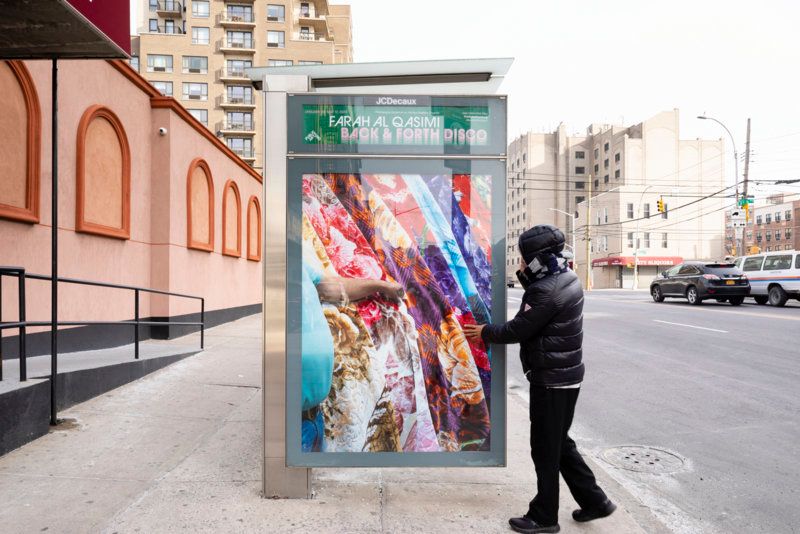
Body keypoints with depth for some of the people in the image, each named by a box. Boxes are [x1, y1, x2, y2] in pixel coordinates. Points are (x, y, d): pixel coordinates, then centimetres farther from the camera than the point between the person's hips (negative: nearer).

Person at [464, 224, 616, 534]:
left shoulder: (547, 291, -24)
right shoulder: (565, 278, 7)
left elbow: (518, 329, -18)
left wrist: (485, 333, -3)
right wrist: (526, 276, 3)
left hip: (551, 380, -10)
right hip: (566, 375, 10)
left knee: (545, 449, 5)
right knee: (560, 443, 21)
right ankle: (593, 500, 30)